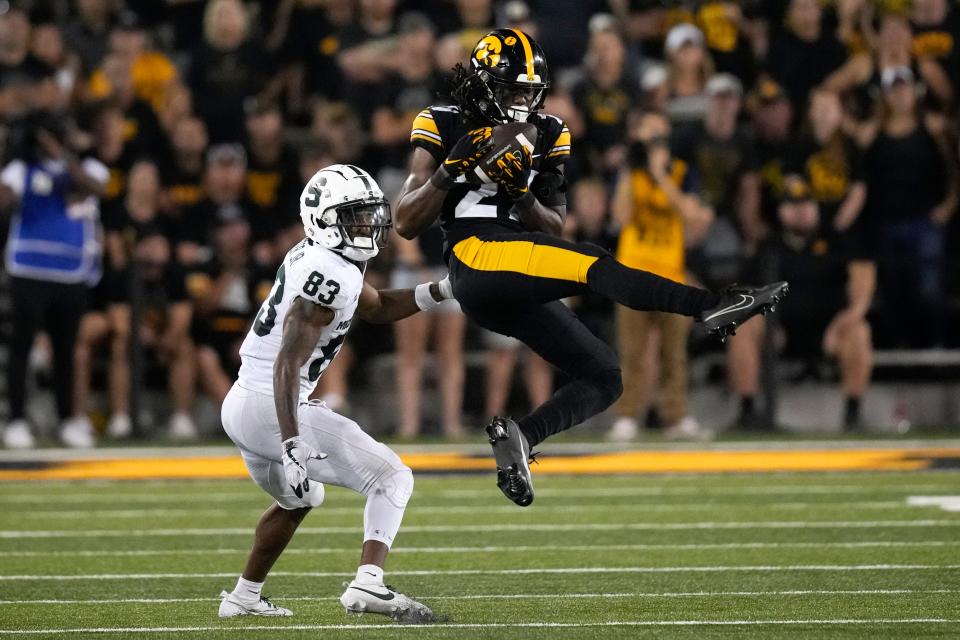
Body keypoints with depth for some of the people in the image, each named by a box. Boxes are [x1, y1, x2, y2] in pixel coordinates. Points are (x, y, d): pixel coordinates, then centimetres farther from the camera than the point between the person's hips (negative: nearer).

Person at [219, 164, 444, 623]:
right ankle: (368, 583, -26)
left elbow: (376, 308, 28)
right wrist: (291, 445, -31)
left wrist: (439, 291, 17)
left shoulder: (315, 259, 12)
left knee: (299, 498, 36)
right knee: (391, 479, -8)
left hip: (240, 406, 10)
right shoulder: (329, 275, -17)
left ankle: (244, 598, 44)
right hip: (272, 409, -10)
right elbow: (288, 364, -24)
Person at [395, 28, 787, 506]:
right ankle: (710, 306, -47)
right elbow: (406, 225, 3)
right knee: (590, 265, -30)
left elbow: (554, 230, 14)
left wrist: (523, 197, -7)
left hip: (518, 291, 7)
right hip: (475, 258, -7)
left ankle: (519, 436, -10)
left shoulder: (545, 135, 18)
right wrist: (450, 169, -11)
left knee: (604, 376, -1)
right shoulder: (442, 128, 6)